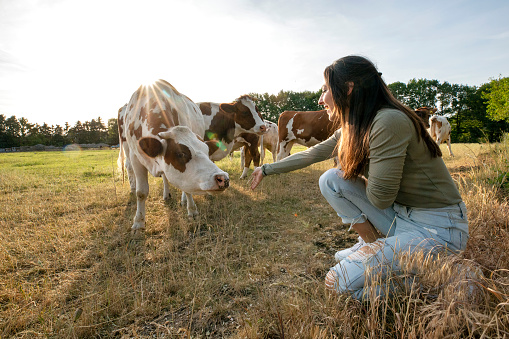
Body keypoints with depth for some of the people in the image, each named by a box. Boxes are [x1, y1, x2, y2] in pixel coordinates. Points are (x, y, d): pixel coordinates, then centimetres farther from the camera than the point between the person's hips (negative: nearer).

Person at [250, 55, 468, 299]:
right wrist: (267, 169, 18)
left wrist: (355, 171, -3)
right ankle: (373, 244, 7)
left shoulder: (389, 121, -25)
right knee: (331, 180, -4)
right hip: (401, 215, 8)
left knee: (340, 282, -14)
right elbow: (311, 154, 10)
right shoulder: (354, 129, 2)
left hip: (438, 228, -7)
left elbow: (380, 198, -23)